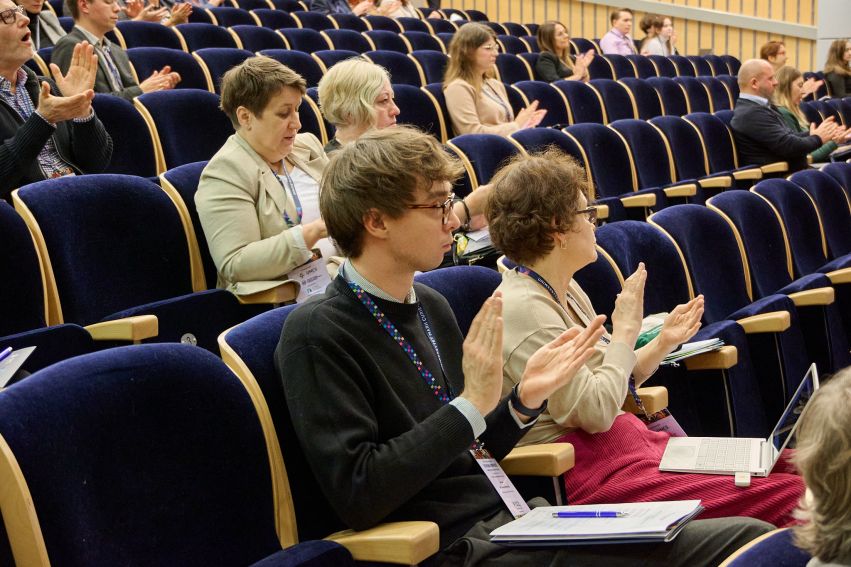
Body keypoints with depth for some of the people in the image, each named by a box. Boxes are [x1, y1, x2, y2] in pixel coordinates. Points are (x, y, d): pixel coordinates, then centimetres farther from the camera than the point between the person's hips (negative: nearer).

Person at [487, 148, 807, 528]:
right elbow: (594, 412, -20)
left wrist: (663, 343, 10)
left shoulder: (567, 292, 15)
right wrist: (625, 331, -9)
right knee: (788, 497, -19)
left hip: (636, 440, 10)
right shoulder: (522, 308, -16)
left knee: (791, 468, -3)